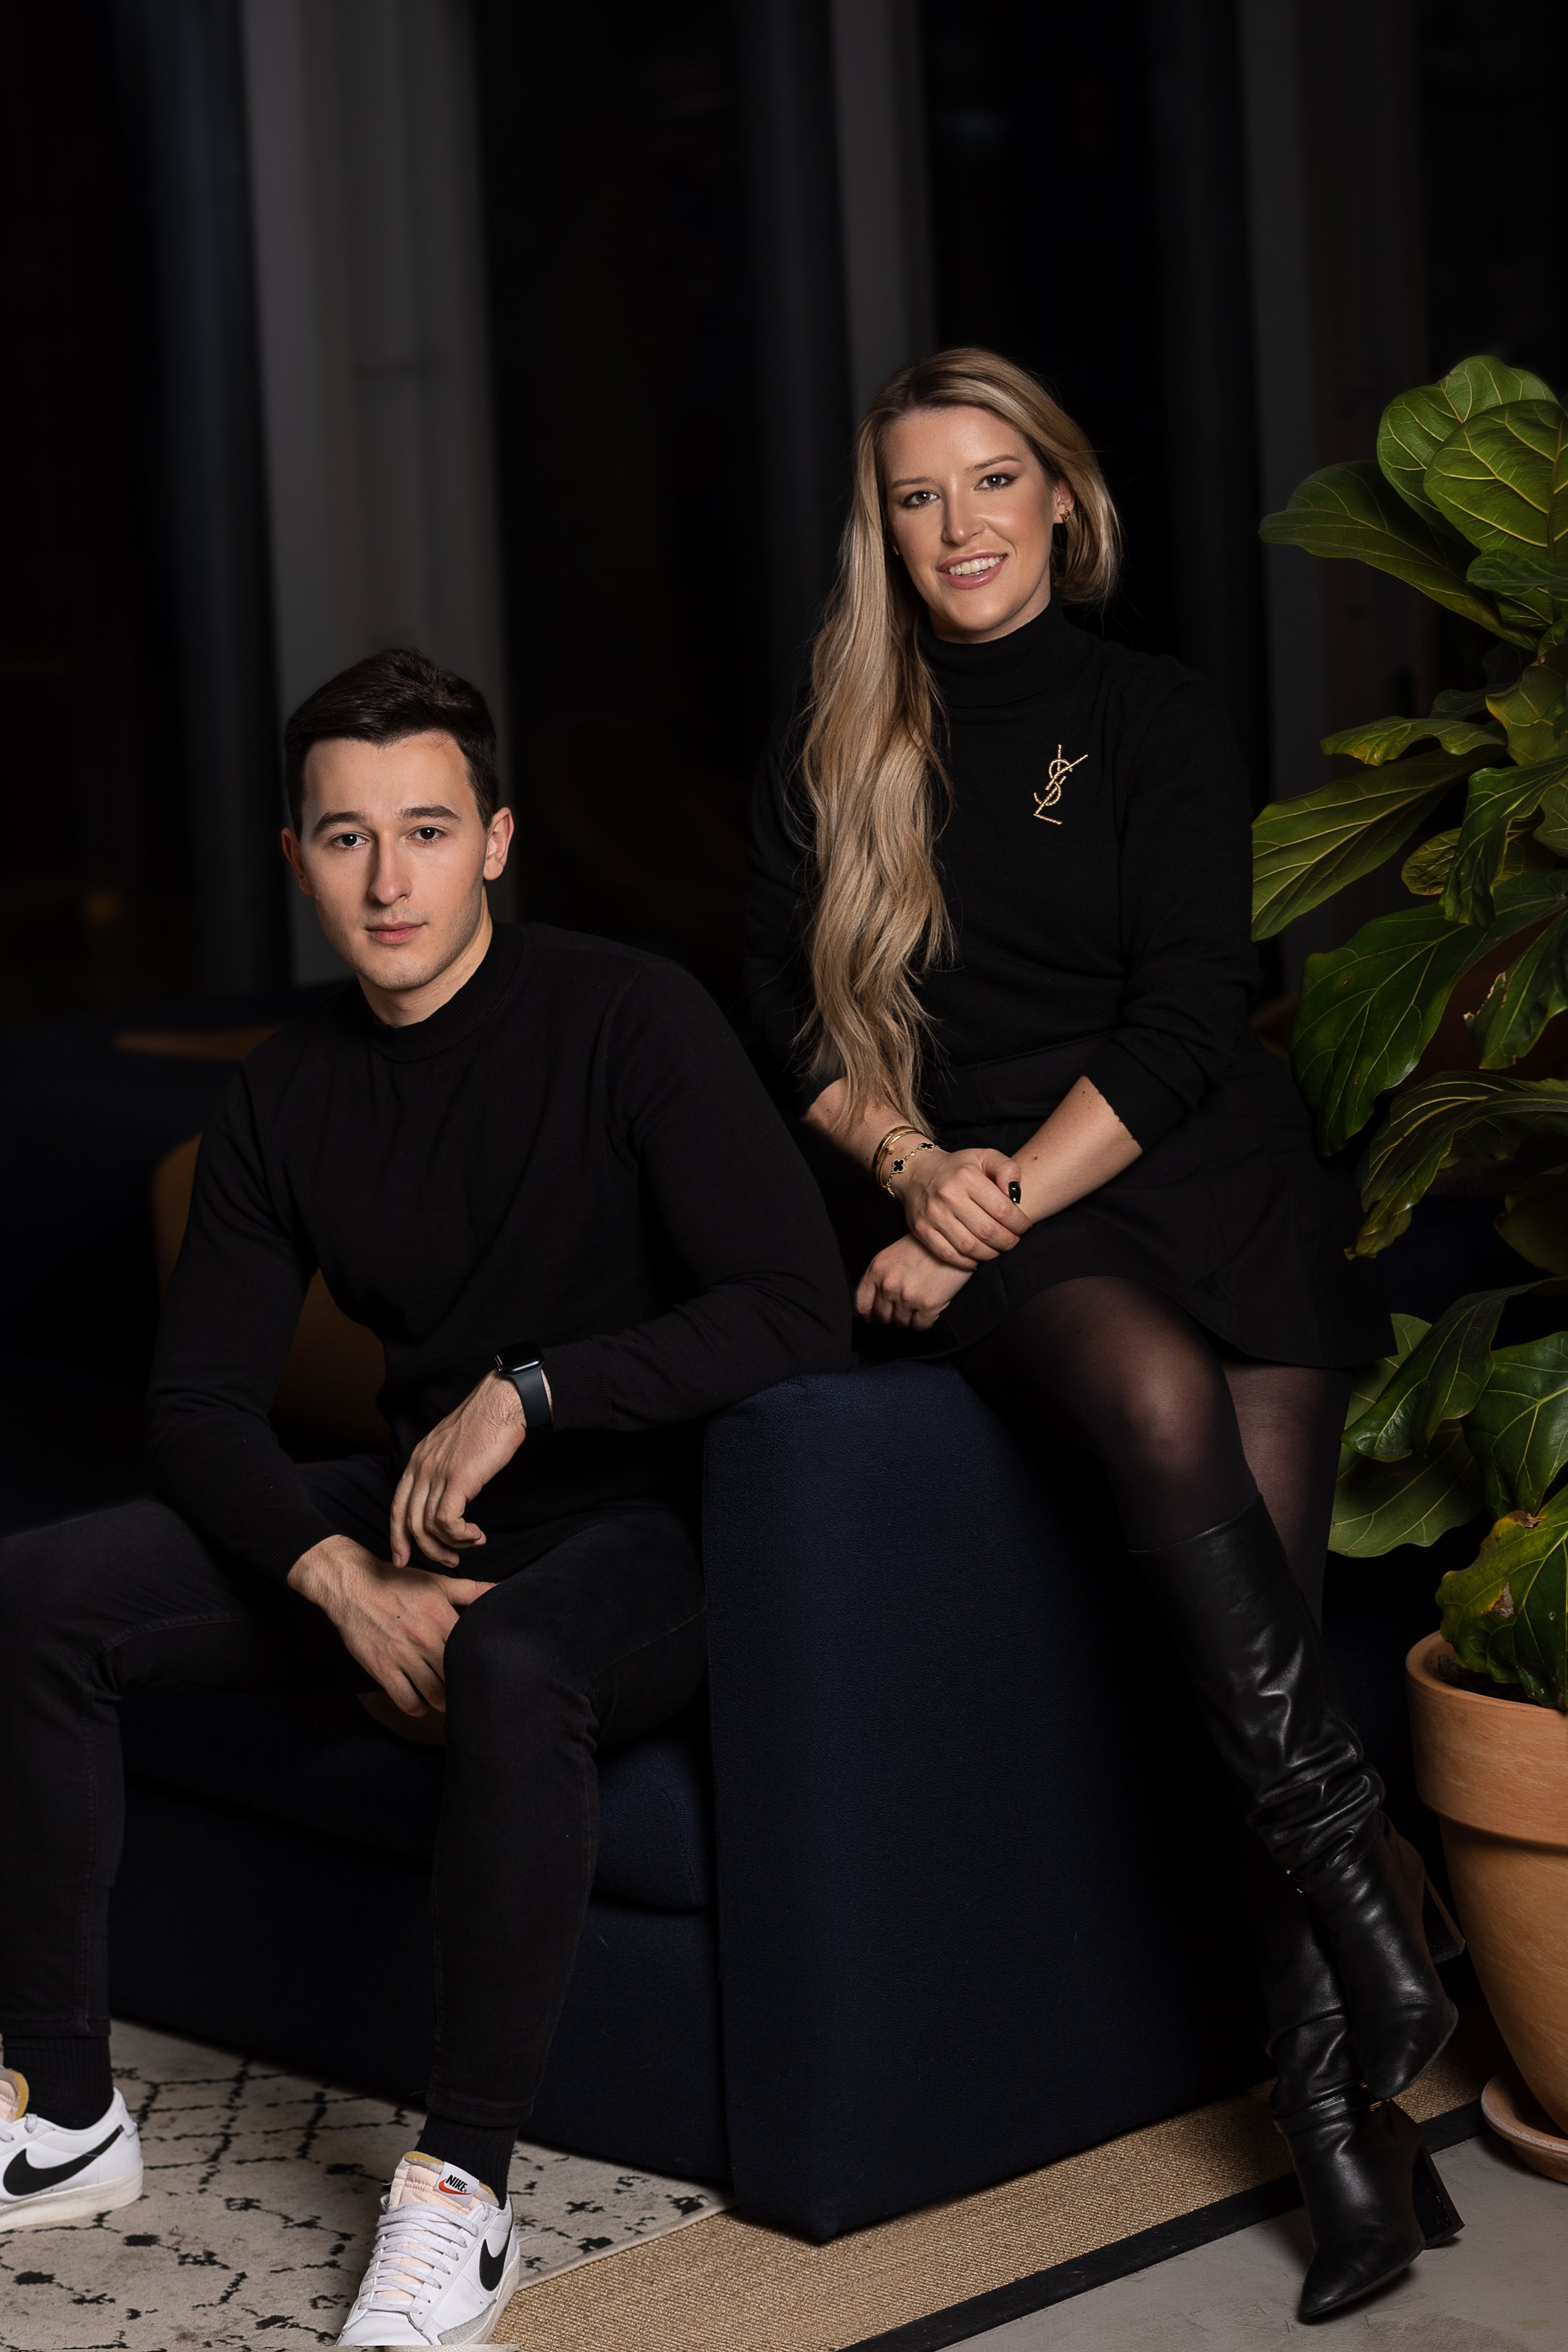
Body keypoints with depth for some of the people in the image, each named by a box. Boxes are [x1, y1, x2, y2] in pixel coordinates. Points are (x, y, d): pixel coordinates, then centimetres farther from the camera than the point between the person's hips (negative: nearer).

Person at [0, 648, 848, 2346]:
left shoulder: (626, 1023, -14)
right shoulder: (288, 1096, 3)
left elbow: (797, 1316, -22)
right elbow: (197, 1407, 3)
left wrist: (528, 1392, -25)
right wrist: (347, 1584, -15)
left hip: (635, 1527, -6)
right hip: (414, 1511, 6)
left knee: (513, 1671, -40)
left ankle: (462, 2189, -25)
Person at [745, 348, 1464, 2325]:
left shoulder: (1152, 717, 7)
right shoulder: (832, 749, 13)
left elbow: (1185, 1020, -2)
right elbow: (787, 1011, 11)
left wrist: (999, 1208, -11)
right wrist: (915, 1165, -8)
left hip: (1203, 1181, 0)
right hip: (978, 1212, 0)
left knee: (1258, 1622, -20)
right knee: (1157, 1387, -35)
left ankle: (1339, 2108, -19)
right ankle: (1356, 1862, -27)